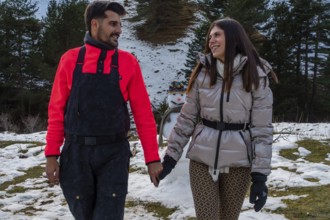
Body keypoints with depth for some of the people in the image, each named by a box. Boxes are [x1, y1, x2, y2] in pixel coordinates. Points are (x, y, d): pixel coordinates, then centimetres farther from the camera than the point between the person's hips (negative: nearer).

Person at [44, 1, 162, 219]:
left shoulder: (128, 62, 1)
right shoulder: (70, 60, 2)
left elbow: (143, 113, 1)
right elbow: (57, 110, 4)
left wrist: (152, 158, -1)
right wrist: (52, 154, -1)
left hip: (114, 154, -1)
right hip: (76, 153, 1)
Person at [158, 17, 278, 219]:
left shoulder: (256, 76, -6)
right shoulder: (203, 72, 2)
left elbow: (262, 129, -8)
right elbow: (187, 118, 7)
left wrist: (260, 175, -12)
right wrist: (171, 156, 4)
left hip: (238, 163, -1)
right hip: (202, 159, 2)